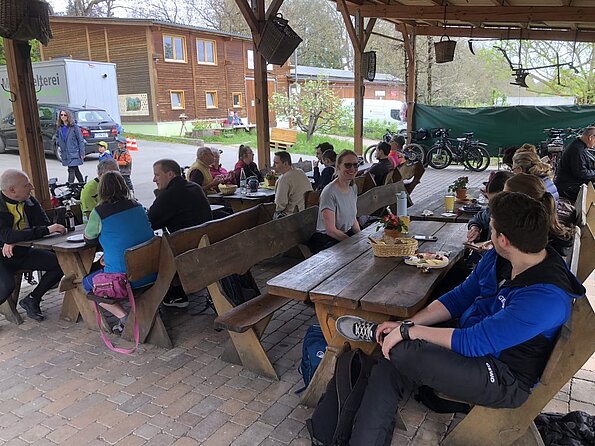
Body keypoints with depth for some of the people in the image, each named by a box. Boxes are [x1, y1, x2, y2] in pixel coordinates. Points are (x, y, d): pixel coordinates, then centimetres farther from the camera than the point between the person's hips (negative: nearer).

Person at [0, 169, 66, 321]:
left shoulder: (29, 201, -3)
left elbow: (45, 224, -7)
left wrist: (15, 241, -22)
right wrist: (46, 230, -37)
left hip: (22, 251, 6)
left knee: (61, 263, -9)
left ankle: (31, 300, 8)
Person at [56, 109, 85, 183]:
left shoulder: (74, 126, -8)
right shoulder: (59, 127, 8)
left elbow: (80, 140, -8)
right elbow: (57, 136, 28)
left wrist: (82, 153, -11)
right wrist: (58, 142, 8)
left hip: (74, 152, -6)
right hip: (65, 153, 6)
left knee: (71, 170, -12)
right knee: (75, 170, 15)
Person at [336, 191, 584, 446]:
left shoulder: (546, 296, -30)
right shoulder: (498, 257, -1)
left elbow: (473, 343, -29)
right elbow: (460, 297, 7)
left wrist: (408, 331, -21)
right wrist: (406, 323, -4)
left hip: (504, 380, -8)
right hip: (470, 338, 8)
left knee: (400, 350, -28)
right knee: (389, 367, -14)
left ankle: (377, 334, 7)